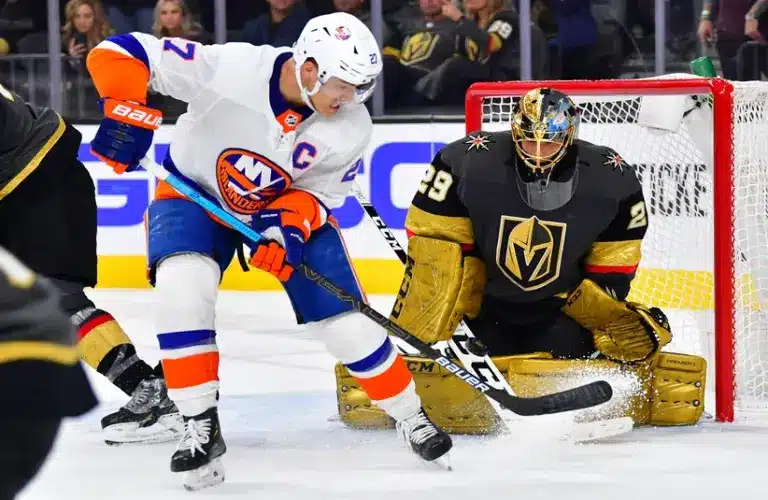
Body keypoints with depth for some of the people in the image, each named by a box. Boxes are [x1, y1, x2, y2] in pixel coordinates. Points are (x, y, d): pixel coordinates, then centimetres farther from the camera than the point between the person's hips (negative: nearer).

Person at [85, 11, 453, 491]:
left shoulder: (351, 128, -21)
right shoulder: (229, 69, -33)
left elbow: (321, 191, -8)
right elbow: (119, 54, -31)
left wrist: (290, 226, -27)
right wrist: (128, 114, -43)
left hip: (292, 205, 2)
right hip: (197, 192, -2)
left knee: (347, 318, -4)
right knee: (182, 287, -30)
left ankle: (411, 416, 19)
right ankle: (201, 427, -17)